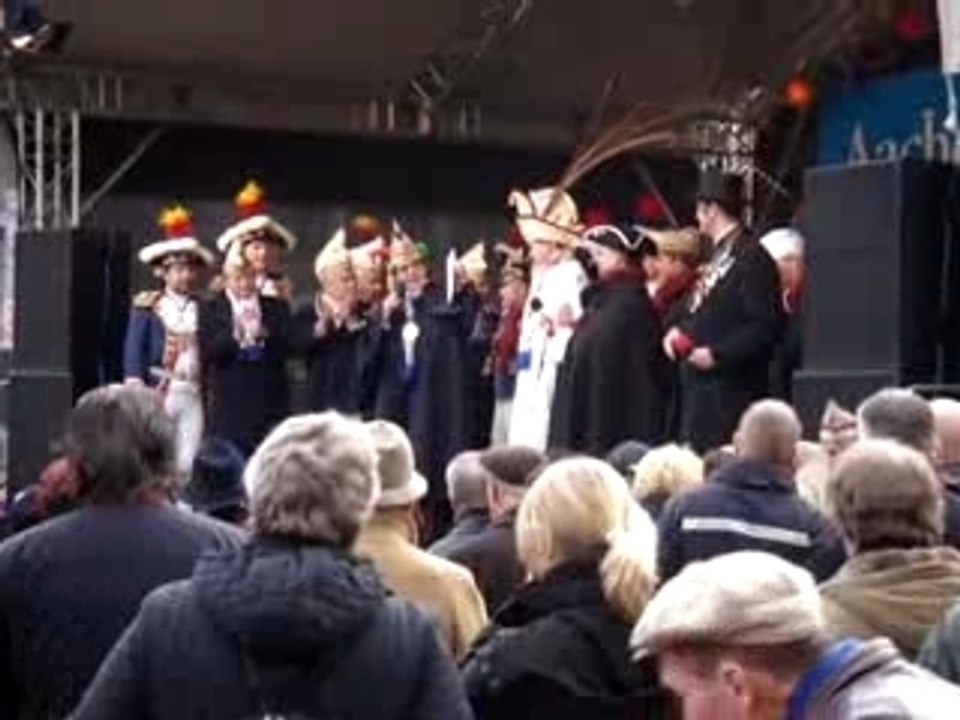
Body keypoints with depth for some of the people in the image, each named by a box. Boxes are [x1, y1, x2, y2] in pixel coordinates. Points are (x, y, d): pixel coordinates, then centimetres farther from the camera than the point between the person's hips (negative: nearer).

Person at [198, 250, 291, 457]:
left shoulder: (277, 308, 11)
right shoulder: (209, 309, 6)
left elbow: (287, 348, 0)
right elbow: (206, 353, -6)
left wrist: (263, 336, -17)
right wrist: (235, 335, -19)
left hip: (271, 405, 2)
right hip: (228, 406, -1)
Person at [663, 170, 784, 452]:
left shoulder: (752, 258, -13)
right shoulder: (719, 254, 16)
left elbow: (766, 326, -19)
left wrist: (717, 354, -20)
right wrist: (679, 330, 8)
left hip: (730, 396, -9)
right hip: (701, 389, 9)